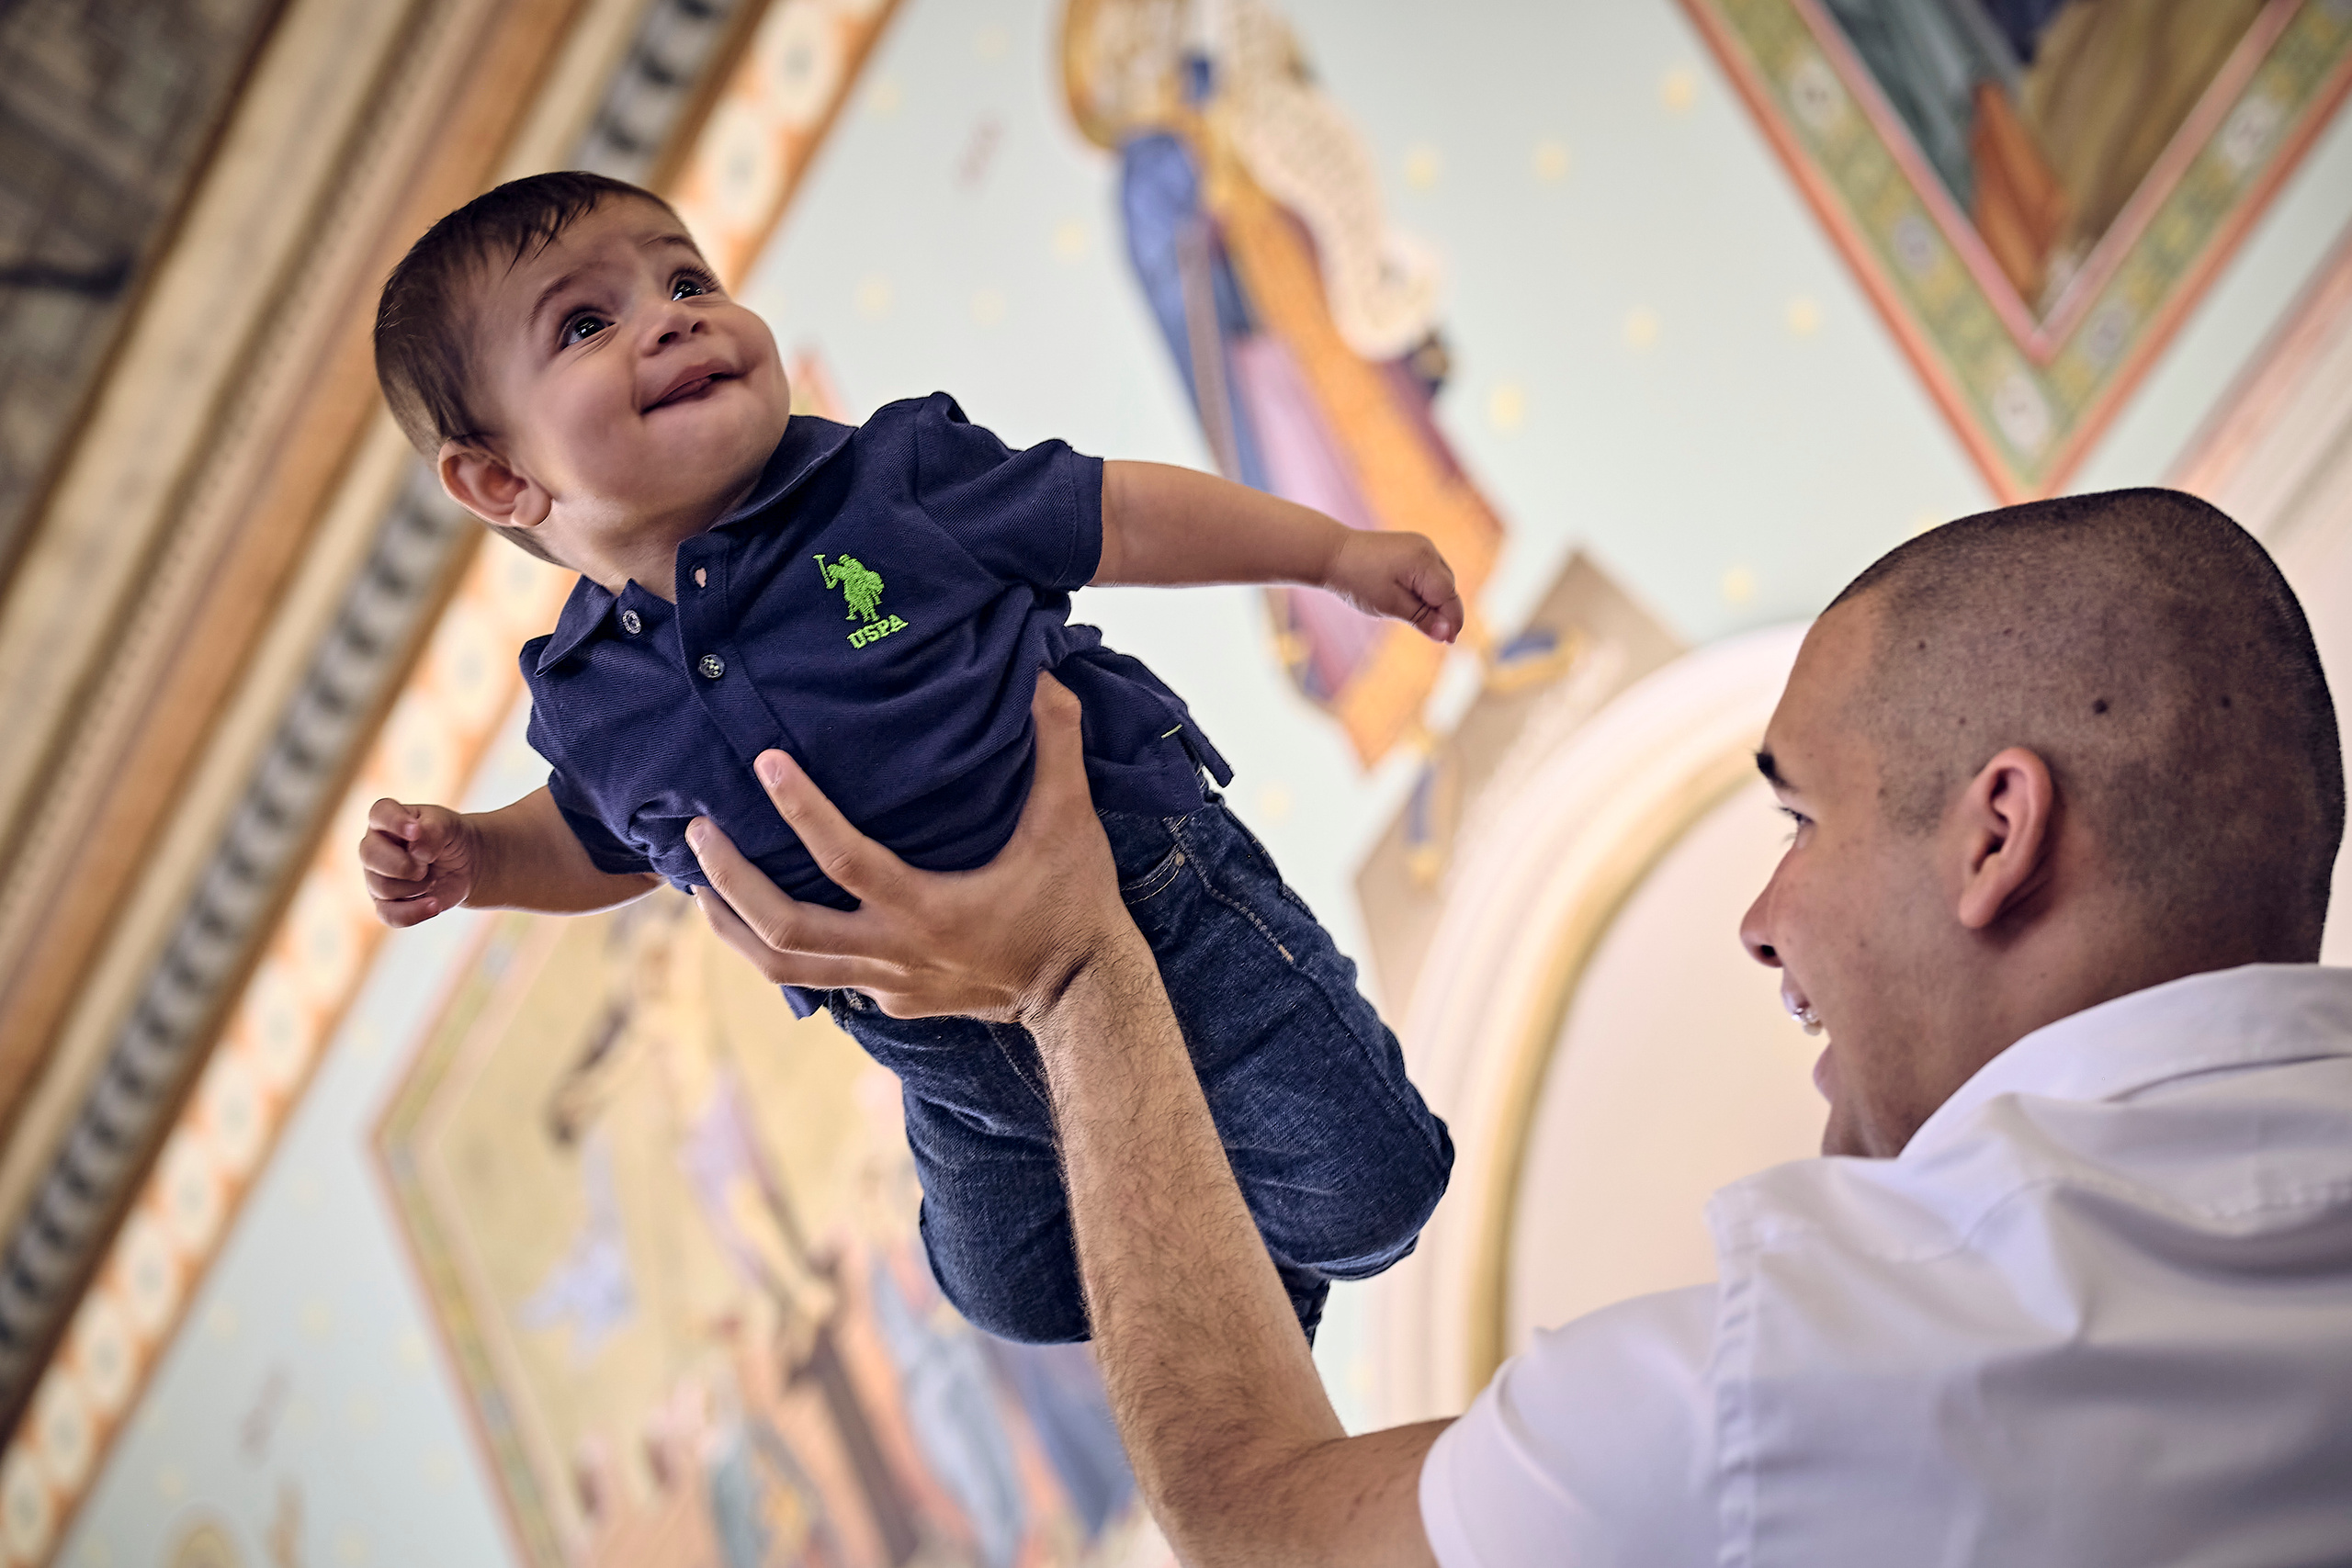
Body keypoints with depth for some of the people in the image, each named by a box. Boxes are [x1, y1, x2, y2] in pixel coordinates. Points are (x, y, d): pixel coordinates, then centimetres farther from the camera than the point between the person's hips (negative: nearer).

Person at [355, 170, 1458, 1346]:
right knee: (1021, 1292, 17)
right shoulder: (586, 700, -7)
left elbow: (1117, 517, -5)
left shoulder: (897, 479, -16)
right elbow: (605, 841, 15)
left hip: (1156, 906, -3)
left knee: (1358, 1198, -2)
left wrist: (1339, 552, 0)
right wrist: (473, 858, -3)